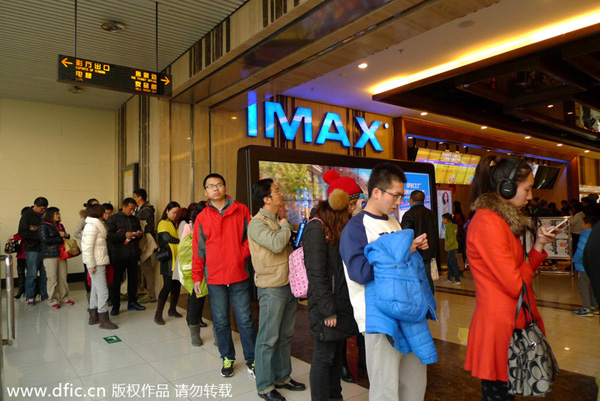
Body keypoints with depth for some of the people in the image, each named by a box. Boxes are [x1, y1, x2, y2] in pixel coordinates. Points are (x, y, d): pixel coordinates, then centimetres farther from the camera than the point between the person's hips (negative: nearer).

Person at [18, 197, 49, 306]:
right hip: (32, 249, -4)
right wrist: (38, 235, -17)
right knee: (32, 274, 1)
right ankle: (30, 297, 13)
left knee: (45, 274, 8)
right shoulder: (27, 215, -4)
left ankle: (45, 295, 18)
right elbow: (22, 232, -9)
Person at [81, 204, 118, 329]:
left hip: (99, 262, 10)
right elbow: (87, 247, -19)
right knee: (103, 291, -7)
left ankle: (93, 317, 27)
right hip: (96, 263, -10)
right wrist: (91, 265, -19)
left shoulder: (96, 225, 16)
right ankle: (104, 320, -1)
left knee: (96, 289, 17)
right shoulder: (91, 226, -14)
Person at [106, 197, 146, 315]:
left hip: (133, 255, 5)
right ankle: (115, 306, 11)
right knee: (116, 280, 1)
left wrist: (139, 234, 2)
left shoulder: (135, 219, 16)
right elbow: (109, 235, -10)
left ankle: (132, 302, 23)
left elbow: (140, 232, 26)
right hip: (119, 255, -5)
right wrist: (125, 235, -21)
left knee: (133, 279, 11)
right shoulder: (113, 219, 0)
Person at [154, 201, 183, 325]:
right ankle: (158, 314, 0)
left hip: (177, 258, 7)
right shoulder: (163, 223, -3)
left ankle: (172, 310, 24)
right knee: (168, 285, -9)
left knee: (177, 285, 10)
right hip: (168, 259, -7)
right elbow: (166, 237, -16)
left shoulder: (176, 224, 19)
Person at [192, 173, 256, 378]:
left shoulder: (241, 210, 1)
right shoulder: (202, 217, 4)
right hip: (214, 278, 1)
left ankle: (252, 360, 20)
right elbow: (198, 249, 7)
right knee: (221, 322, 11)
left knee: (245, 320, 5)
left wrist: (241, 255, -10)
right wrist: (197, 277, 7)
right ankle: (227, 358, 29)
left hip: (239, 276, -1)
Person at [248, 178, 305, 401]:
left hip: (289, 285, 8)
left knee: (285, 336, 17)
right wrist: (285, 226, -11)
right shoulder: (257, 223, -13)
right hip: (272, 288, -8)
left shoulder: (277, 220, 12)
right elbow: (276, 244, -28)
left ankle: (283, 377, 31)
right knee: (268, 339, 2)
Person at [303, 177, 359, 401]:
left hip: (342, 303, 8)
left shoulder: (341, 226, 13)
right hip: (327, 306, -8)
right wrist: (328, 310, -19)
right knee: (324, 357, 5)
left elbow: (346, 265, 12)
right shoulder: (317, 228, -14)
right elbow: (316, 274, -18)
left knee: (338, 353, 18)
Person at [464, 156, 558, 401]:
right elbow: (515, 284, -20)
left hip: (512, 320, 9)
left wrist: (539, 244, 1)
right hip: (499, 325, -9)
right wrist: (528, 269, 0)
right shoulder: (487, 222, -19)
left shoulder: (505, 220, 13)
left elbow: (522, 269, 13)